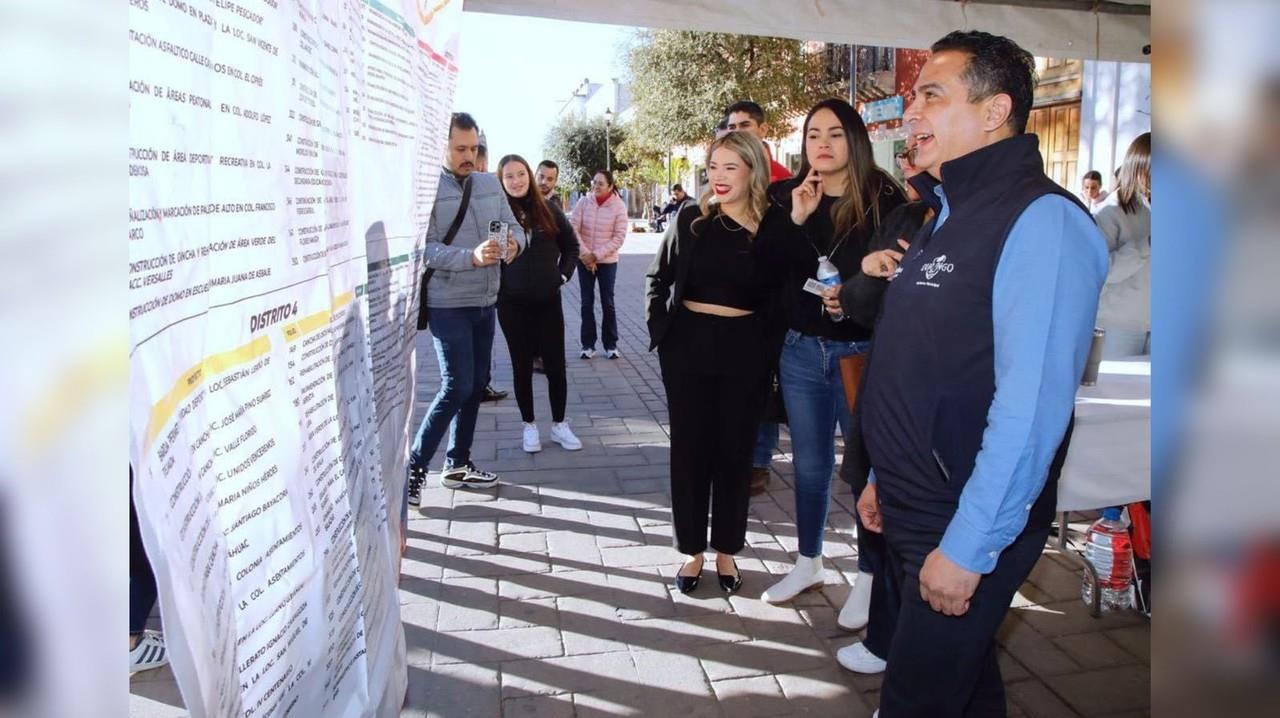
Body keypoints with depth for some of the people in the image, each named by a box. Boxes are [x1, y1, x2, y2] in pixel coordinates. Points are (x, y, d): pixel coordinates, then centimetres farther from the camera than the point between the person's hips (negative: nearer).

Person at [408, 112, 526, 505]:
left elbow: (514, 226, 10)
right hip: (448, 304, -7)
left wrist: (514, 243, -14)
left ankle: (457, 464, 27)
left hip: (485, 301, 7)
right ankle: (414, 467, 4)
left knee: (477, 384, 13)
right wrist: (471, 257, -32)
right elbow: (424, 248, -18)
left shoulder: (490, 183, 8)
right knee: (457, 386, -11)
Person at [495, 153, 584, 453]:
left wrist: (563, 274, 3)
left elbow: (571, 244, 12)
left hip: (548, 301, 2)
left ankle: (559, 424, 22)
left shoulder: (547, 209, 1)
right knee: (522, 366, 9)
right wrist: (497, 284, -8)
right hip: (513, 304, -2)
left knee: (555, 365, 6)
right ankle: (529, 425, 23)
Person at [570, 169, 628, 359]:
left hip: (608, 261, -1)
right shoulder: (583, 202, -5)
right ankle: (588, 344, 14)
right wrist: (585, 254, -14)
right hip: (584, 260, 1)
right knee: (587, 302, 6)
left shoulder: (619, 206, -9)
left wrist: (597, 255, -14)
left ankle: (611, 344, 15)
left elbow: (619, 237, -10)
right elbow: (574, 229, -6)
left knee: (607, 303, 4)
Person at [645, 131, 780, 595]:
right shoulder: (691, 219, -1)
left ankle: (726, 550, 26)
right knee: (689, 448, 8)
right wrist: (660, 329, 0)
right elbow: (657, 279, 8)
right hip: (688, 347, 1)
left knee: (734, 450, 10)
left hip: (744, 351, -1)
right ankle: (692, 550, 23)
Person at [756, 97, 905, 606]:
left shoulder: (883, 200, -6)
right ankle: (809, 563, 34)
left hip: (863, 353, -3)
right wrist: (795, 220, -15)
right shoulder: (787, 197, 4)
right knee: (810, 464, 16)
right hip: (802, 351, 4)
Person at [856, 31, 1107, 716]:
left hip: (969, 533, -8)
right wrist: (885, 476, 17)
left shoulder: (1043, 221, -18)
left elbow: (1031, 406, -25)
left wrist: (967, 547, -22)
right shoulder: (949, 216, 12)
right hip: (913, 510, 9)